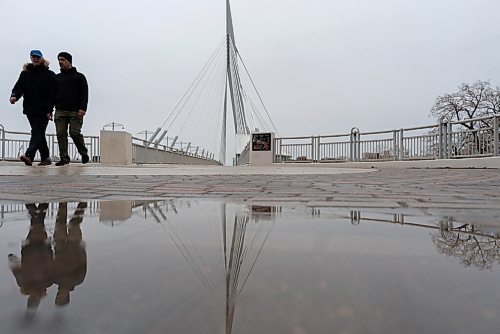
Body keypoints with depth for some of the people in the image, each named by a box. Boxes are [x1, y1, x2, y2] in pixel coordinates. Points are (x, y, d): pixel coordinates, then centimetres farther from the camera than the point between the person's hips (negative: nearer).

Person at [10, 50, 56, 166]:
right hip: (30, 109, 5)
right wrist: (14, 96, -17)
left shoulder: (49, 75, 0)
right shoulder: (25, 73, 13)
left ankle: (29, 156, -22)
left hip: (43, 110, -5)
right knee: (39, 133, 9)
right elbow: (19, 87, 5)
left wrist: (49, 110, -12)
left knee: (37, 132, -13)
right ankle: (46, 158, 16)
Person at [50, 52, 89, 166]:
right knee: (61, 134, -3)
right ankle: (64, 158, 1)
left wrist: (82, 108, -15)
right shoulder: (57, 78, 21)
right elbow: (53, 95, 20)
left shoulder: (79, 76, 9)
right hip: (60, 111, 4)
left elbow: (84, 94, -1)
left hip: (75, 111, -4)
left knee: (75, 133, -12)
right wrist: (49, 110, 11)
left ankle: (84, 153, 10)